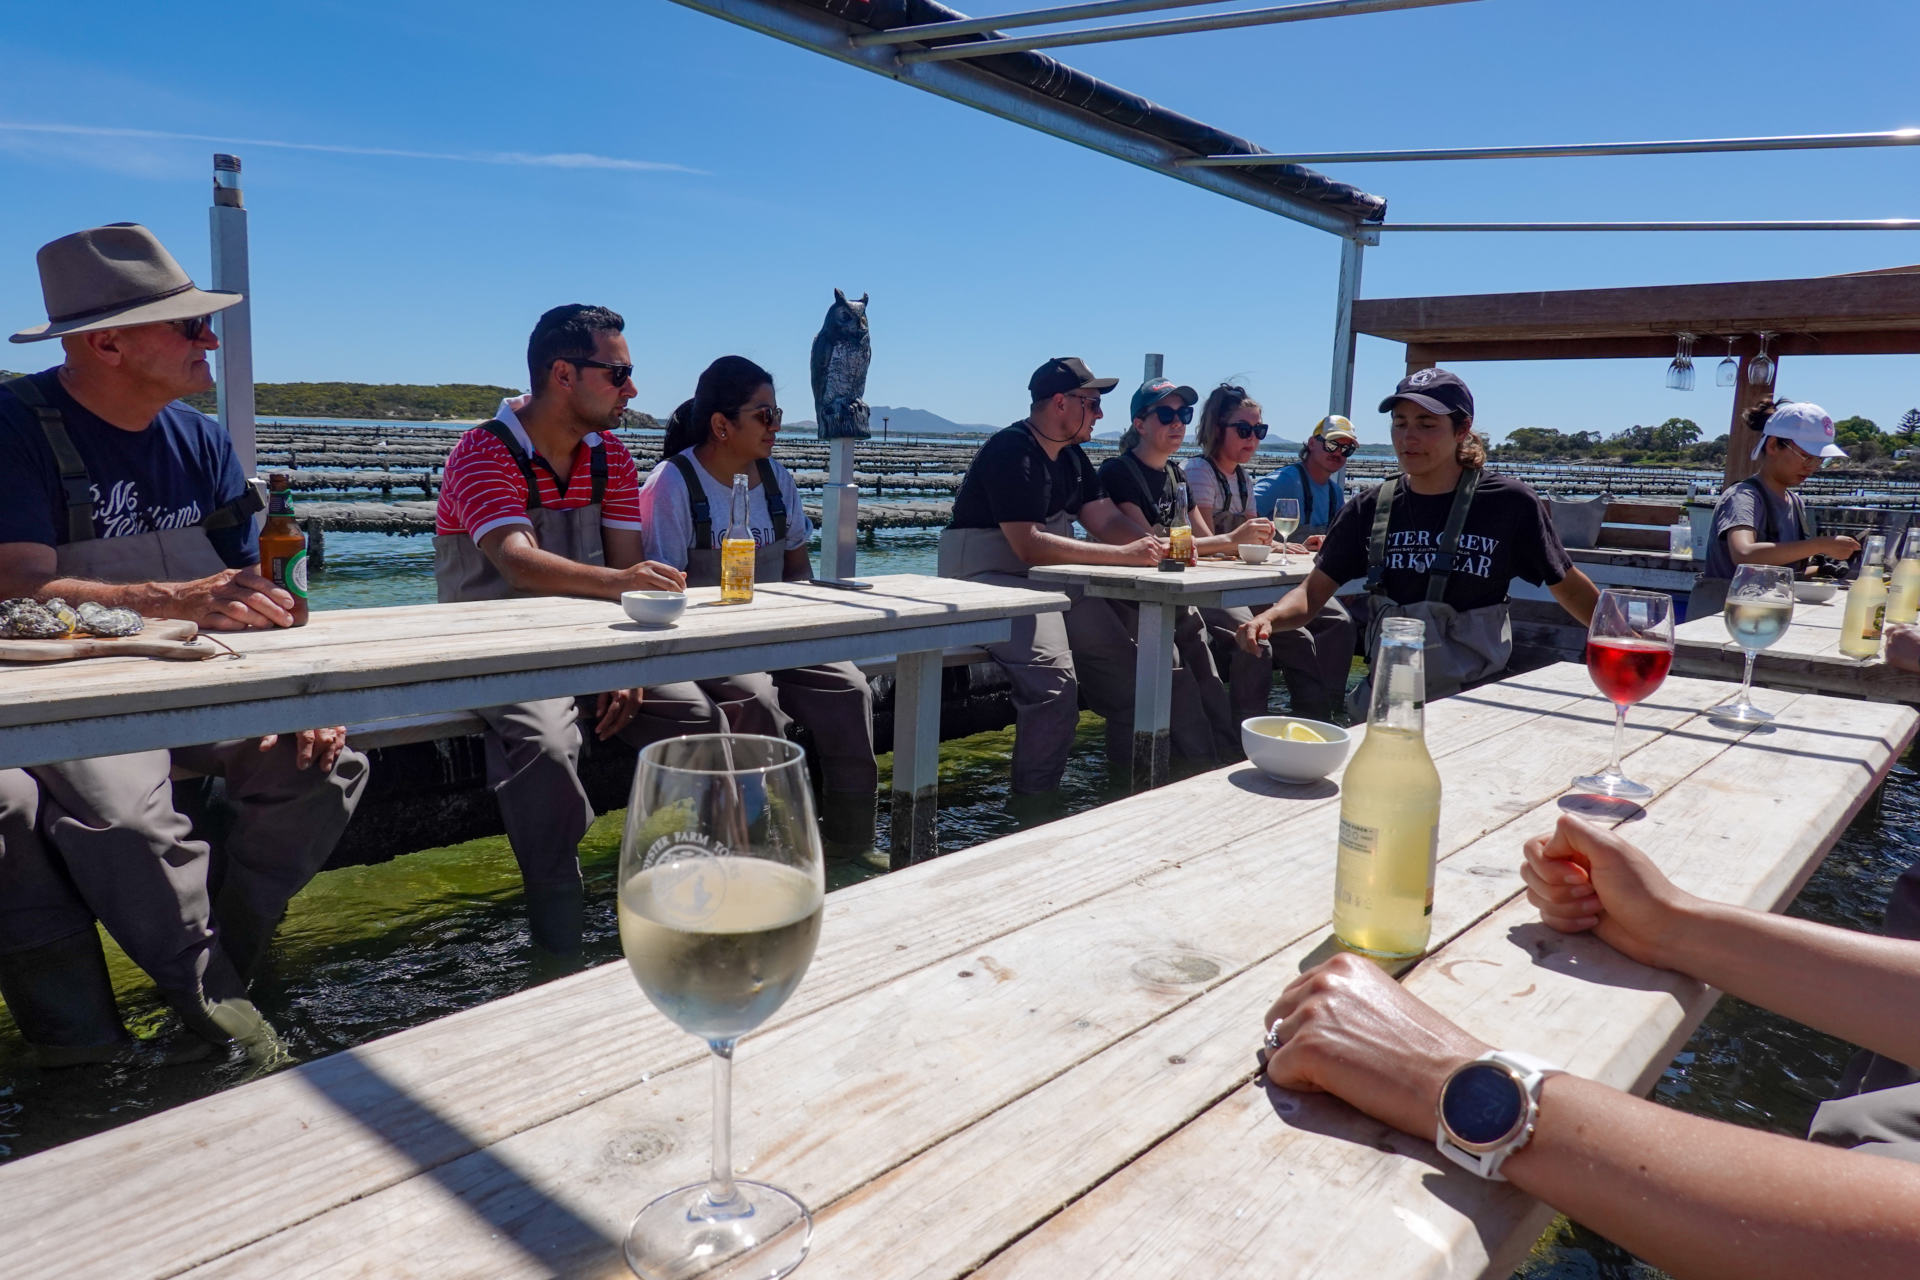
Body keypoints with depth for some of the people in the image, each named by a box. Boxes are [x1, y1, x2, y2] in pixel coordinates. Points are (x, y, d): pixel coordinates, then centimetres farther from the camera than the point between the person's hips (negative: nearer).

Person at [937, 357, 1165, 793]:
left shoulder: (1071, 456, 15)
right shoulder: (1011, 452, -15)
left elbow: (1106, 521, 13)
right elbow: (1030, 545, -24)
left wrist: (1157, 546, -8)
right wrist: (1124, 555, -25)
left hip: (1052, 582, 9)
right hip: (991, 581, -9)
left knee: (1127, 661, -1)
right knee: (1055, 677, -29)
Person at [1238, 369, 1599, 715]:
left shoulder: (1509, 503, -3)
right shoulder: (1369, 510, 3)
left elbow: (1568, 586, 9)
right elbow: (1313, 592, 4)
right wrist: (1268, 619, -15)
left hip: (1475, 703, -2)